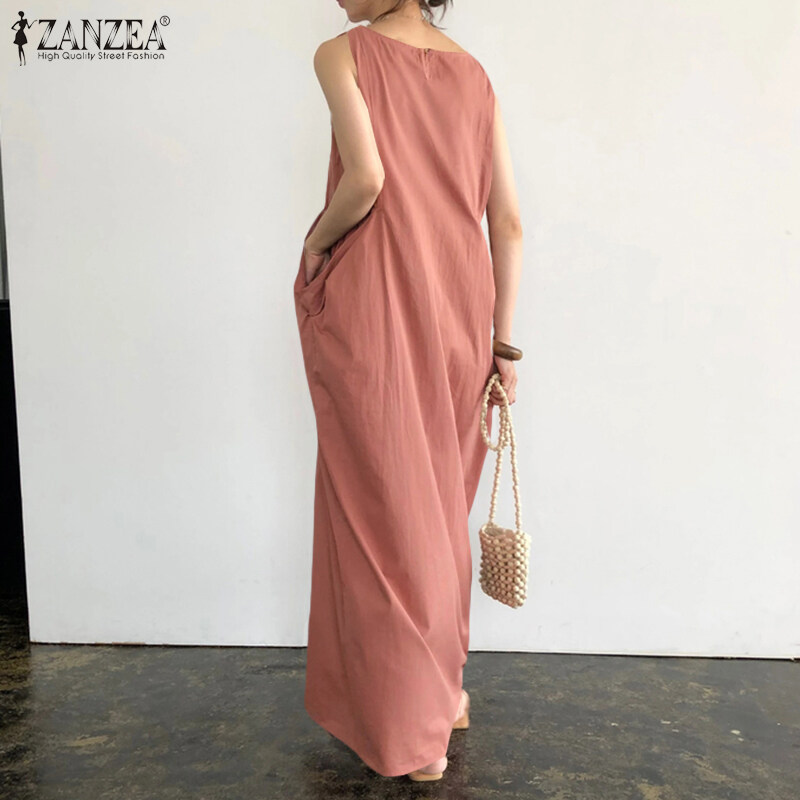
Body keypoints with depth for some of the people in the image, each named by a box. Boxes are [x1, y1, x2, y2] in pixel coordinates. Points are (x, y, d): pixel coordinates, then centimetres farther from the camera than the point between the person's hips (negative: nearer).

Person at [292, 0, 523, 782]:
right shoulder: (473, 72, 13)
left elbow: (366, 177, -20)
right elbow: (508, 223, 7)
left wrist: (314, 243, -1)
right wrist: (501, 342, 11)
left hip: (371, 310, -5)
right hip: (458, 313, 6)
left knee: (381, 508, 6)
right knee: (440, 504, 18)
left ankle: (414, 729, 19)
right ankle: (445, 686, 35)